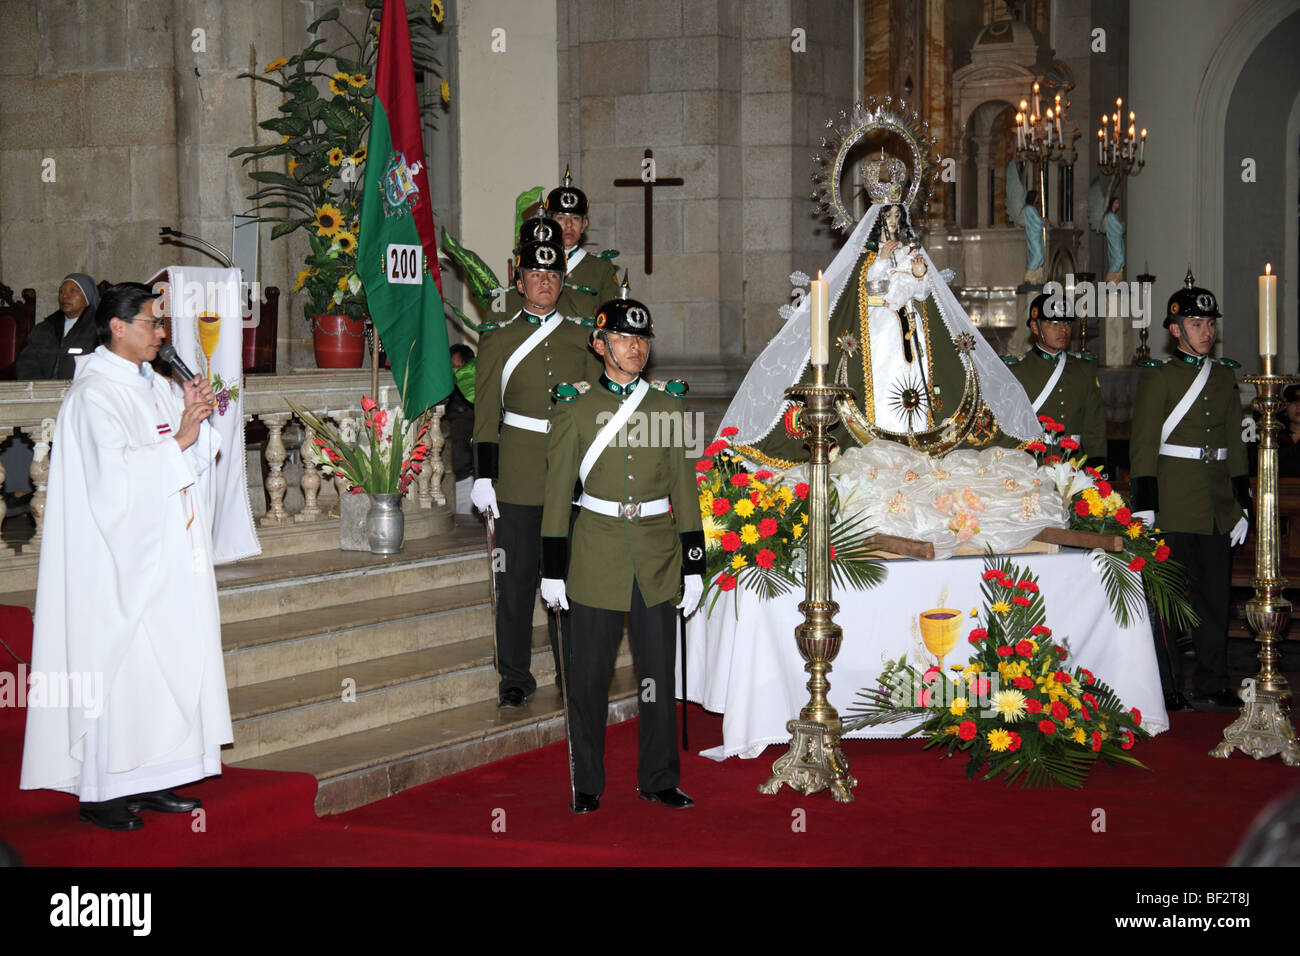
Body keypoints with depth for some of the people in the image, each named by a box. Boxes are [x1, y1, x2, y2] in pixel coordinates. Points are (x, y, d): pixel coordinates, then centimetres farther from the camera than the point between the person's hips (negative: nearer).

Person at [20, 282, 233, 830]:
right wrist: (179, 440, -19)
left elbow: (193, 462, 16)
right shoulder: (93, 394, -12)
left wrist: (195, 420, -2)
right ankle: (99, 792, 1)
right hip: (122, 558, -9)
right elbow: (115, 472, -21)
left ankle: (146, 781, 16)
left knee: (163, 659, 9)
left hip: (166, 555, 9)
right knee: (116, 665, -6)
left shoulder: (154, 386, 13)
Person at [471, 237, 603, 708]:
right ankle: (515, 677, 11)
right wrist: (483, 476, -4)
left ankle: (572, 670, 17)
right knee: (517, 579, 1)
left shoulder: (582, 336, 9)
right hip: (519, 476, -2)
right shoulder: (498, 338, 3)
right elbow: (486, 412, 1)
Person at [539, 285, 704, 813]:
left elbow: (684, 487, 8)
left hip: (658, 555, 2)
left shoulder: (668, 403, 6)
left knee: (658, 672, 6)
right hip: (596, 555, -2)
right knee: (588, 675, 2)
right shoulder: (576, 406, 0)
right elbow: (558, 490, 1)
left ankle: (659, 780, 19)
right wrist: (552, 570, -1)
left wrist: (694, 564, 4)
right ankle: (587, 784, 16)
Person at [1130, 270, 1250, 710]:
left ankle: (1211, 683, 17)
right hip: (1175, 506, -5)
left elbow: (1235, 443, 16)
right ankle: (1162, 686, 8)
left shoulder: (1225, 376, 13)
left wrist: (1241, 503, 11)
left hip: (1218, 505, 5)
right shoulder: (1158, 376, -4)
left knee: (1216, 594, 8)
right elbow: (1143, 446, -7)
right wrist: (1144, 508, -13)